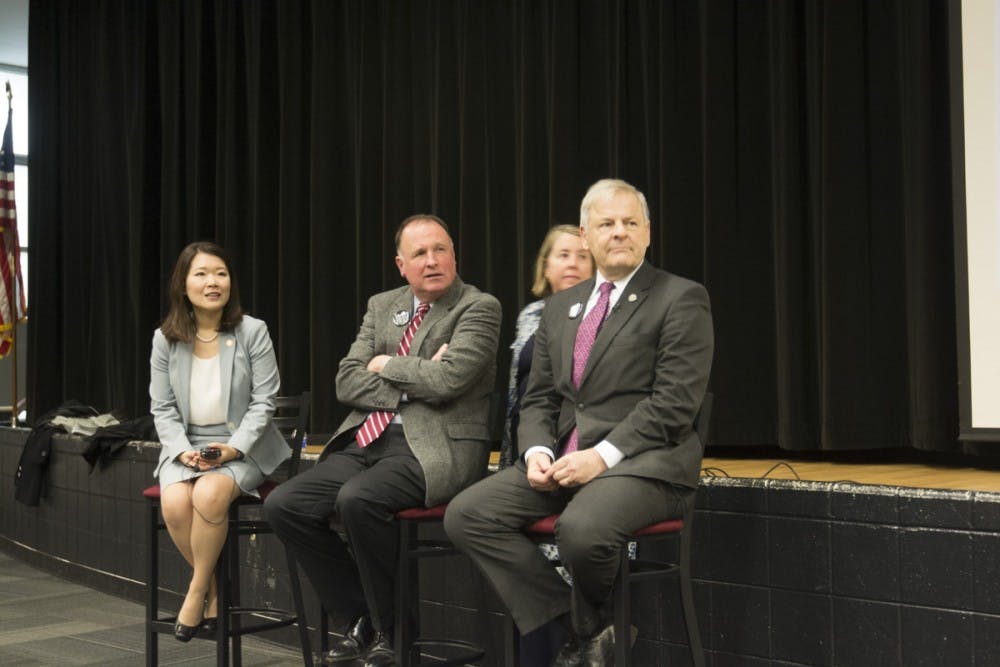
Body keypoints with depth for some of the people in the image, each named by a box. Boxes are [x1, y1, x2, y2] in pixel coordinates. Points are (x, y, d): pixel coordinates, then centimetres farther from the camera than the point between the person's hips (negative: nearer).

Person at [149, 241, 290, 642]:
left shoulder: (252, 332, -4)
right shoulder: (165, 339, 4)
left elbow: (263, 400, -5)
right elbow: (162, 407, 5)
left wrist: (234, 447, -17)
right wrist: (183, 451, -12)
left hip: (241, 447, -2)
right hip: (186, 446, 3)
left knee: (209, 494, -33)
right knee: (174, 503, -28)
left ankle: (197, 591, -11)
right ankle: (213, 587, -3)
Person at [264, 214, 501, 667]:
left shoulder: (479, 308, -2)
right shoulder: (381, 306, 17)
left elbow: (447, 379, -17)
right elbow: (346, 382, 8)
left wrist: (386, 365, -1)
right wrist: (410, 386, -7)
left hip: (434, 446, -7)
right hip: (368, 440, 7)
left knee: (357, 499, -33)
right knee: (283, 505, -10)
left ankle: (390, 631, -9)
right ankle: (360, 621, 5)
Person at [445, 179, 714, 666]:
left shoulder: (681, 299, -1)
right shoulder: (560, 307, 19)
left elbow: (674, 401, -11)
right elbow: (538, 399, 17)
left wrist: (603, 455, -18)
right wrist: (538, 452, -5)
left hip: (644, 463, -6)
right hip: (562, 462, 6)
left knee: (581, 529, -35)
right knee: (465, 515, -13)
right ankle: (569, 624, -6)